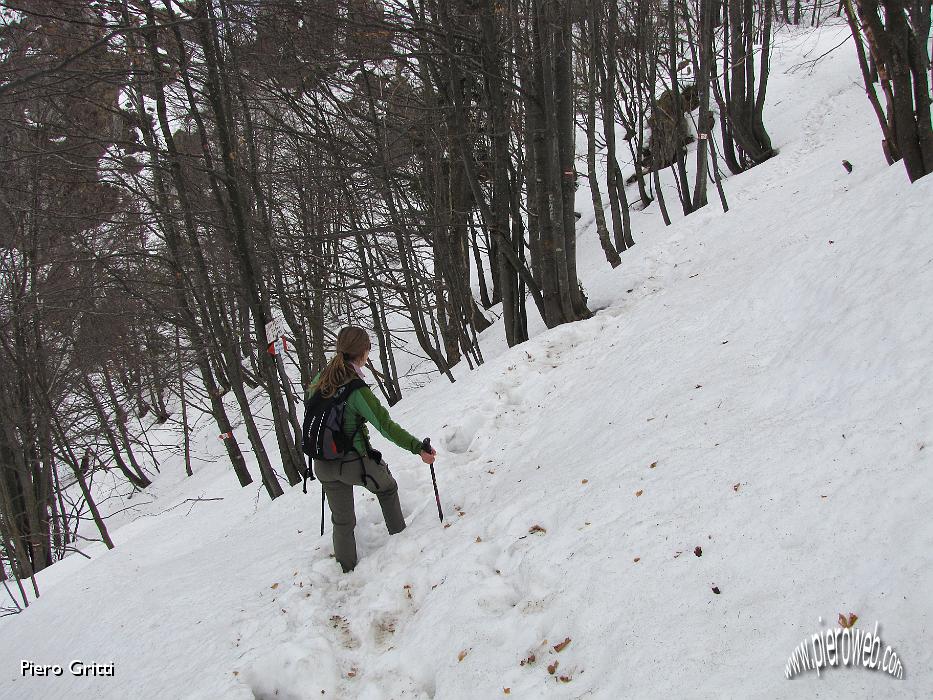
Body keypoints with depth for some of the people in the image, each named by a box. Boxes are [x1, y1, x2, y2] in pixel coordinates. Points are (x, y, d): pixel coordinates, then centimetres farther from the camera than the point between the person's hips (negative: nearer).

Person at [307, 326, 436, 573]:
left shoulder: (320, 378, -2)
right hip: (355, 462, -5)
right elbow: (386, 426, -24)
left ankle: (347, 572, 26)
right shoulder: (357, 390, -23)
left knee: (342, 522, 19)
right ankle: (399, 537, 38)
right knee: (387, 487, 27)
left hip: (323, 465, 5)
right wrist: (418, 448, -23)